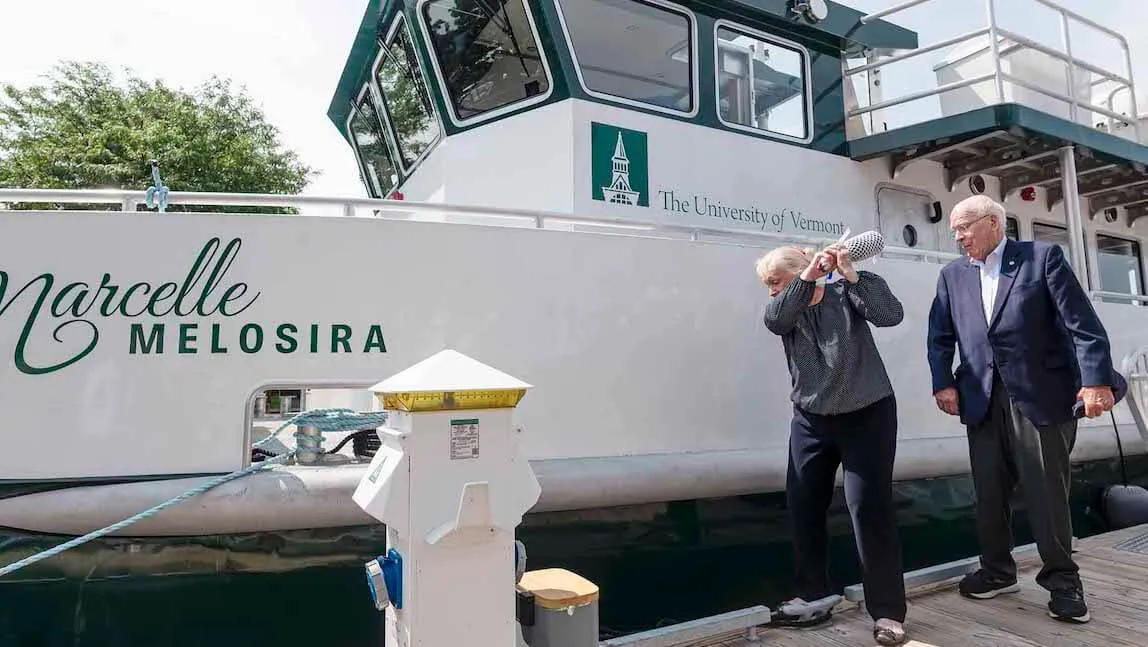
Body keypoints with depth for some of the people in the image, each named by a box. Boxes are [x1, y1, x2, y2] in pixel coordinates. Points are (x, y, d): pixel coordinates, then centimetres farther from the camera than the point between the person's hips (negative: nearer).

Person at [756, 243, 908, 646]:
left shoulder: (845, 294, -7)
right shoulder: (786, 308, 2)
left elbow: (891, 314, -22)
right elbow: (774, 321, -21)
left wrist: (851, 274, -28)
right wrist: (808, 276, -29)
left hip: (866, 415, -5)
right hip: (810, 420, 5)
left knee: (869, 508, -7)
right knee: (802, 506, 5)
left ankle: (887, 611, 4)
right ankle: (815, 595, 20)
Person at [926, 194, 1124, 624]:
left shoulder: (1043, 257, 0)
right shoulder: (952, 275, 12)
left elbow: (1082, 323, -7)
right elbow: (940, 336, 10)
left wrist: (1096, 379, -15)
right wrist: (943, 383, -1)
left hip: (1040, 395, -4)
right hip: (982, 399, 4)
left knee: (1048, 491, 2)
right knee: (989, 491, 10)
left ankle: (1062, 579, 18)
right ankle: (998, 570, 25)